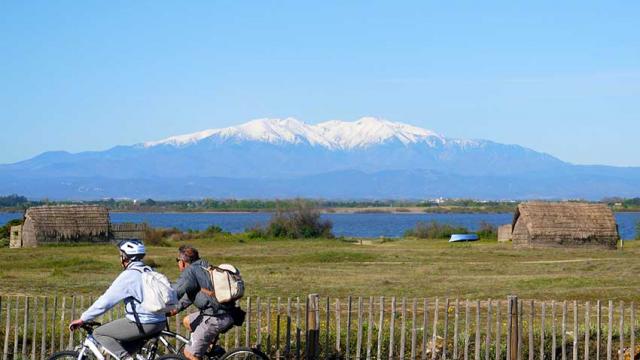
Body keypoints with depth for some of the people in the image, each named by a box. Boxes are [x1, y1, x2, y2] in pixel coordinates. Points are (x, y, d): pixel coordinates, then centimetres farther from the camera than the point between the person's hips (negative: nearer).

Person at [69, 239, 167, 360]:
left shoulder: (128, 275, -11)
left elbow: (105, 301, -11)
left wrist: (82, 319, -3)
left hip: (143, 324, -9)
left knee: (99, 333, 1)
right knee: (123, 346, 27)